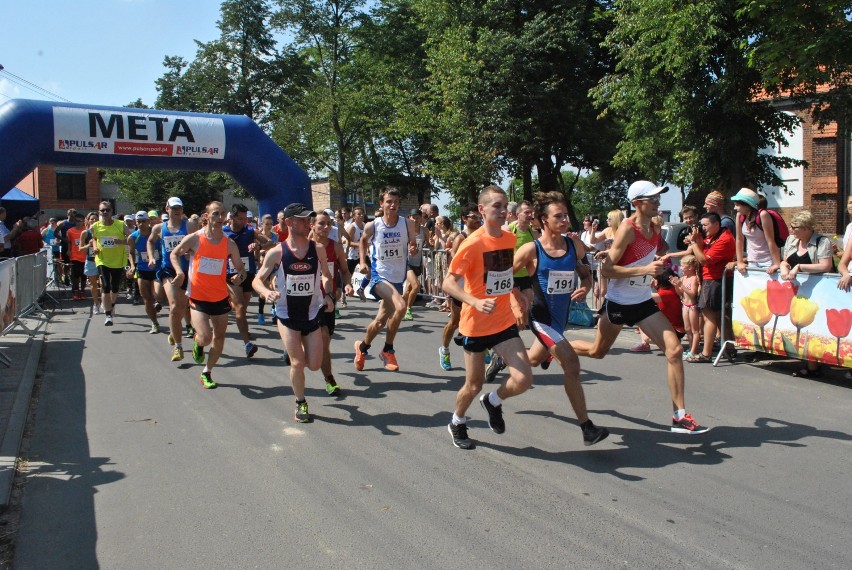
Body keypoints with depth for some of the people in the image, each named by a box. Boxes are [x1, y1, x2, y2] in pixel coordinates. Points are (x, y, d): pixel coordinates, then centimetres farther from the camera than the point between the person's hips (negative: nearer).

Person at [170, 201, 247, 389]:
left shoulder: (230, 244, -3)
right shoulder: (194, 239, -9)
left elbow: (241, 268, 3)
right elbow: (174, 254, 7)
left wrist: (240, 276, -20)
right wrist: (180, 272, -11)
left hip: (221, 297, 3)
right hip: (198, 297, -3)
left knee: (219, 337, 9)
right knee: (206, 337, -17)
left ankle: (207, 373, 29)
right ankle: (198, 342, 22)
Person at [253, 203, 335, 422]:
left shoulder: (318, 250, -5)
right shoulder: (277, 253, -11)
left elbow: (326, 276, 11)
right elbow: (257, 280, -5)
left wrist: (328, 295, -8)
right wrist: (267, 293, -26)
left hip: (312, 314, 2)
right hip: (287, 315, -2)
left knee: (314, 364, 3)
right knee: (297, 363, -5)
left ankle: (294, 353, 39)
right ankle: (300, 404, 18)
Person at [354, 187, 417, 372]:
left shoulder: (407, 224, -7)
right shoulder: (372, 226, -10)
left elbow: (413, 244, 5)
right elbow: (363, 240, 12)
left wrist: (413, 248, -17)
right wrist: (363, 261, 5)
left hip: (398, 277, 4)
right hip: (380, 275, -4)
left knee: (381, 320, 13)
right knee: (400, 306, -27)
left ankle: (362, 347, 41)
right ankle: (388, 350, -7)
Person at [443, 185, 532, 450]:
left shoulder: (510, 239, 1)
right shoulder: (472, 243, -17)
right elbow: (448, 283, -19)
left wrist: (518, 297, 15)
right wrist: (476, 302, -33)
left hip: (505, 322, 5)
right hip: (476, 325, -4)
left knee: (523, 380, -10)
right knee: (474, 385, 8)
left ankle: (493, 402, 23)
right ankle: (457, 423, 38)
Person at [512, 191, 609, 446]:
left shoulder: (575, 245, -4)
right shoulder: (531, 250, -17)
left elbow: (585, 272, 12)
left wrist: (585, 288, -9)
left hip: (561, 316, 6)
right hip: (541, 317, -6)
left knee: (533, 359, 26)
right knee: (571, 364, -18)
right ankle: (587, 429, -11)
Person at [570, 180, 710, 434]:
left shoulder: (655, 229, 4)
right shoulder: (627, 229, -19)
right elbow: (605, 269, -23)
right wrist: (644, 270, -29)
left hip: (643, 302, 6)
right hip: (618, 303, -6)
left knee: (674, 349, -9)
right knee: (597, 351, 13)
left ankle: (680, 416, -3)